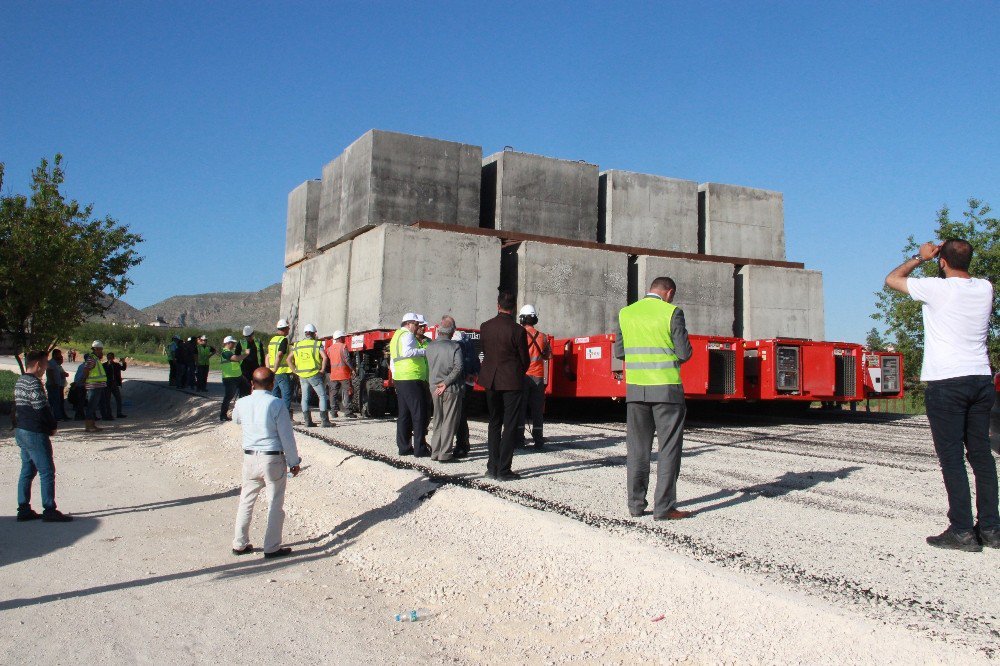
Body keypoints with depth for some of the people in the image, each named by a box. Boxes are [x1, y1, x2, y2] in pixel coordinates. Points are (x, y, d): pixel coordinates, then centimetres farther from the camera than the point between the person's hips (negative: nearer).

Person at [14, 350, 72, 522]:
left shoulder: (19, 382, 13)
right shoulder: (34, 383, -18)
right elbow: (42, 409, -20)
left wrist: (49, 426, 11)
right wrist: (53, 427, -4)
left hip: (21, 431, 10)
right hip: (35, 433, -10)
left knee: (27, 471, 14)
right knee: (47, 471, -5)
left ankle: (23, 509, 17)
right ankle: (49, 511, -3)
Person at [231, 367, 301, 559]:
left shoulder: (242, 403, -2)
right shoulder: (276, 404, -15)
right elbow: (287, 436, -11)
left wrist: (253, 394, 21)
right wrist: (294, 462, -1)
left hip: (250, 458, 4)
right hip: (273, 459, -4)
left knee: (246, 501, 17)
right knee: (275, 504, 7)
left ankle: (239, 544, 26)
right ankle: (272, 548, 12)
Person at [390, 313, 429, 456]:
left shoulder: (396, 335, 22)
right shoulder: (407, 335, -8)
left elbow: (392, 362, 26)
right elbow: (406, 352, -29)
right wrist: (424, 351, -20)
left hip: (399, 379, 10)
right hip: (411, 380, -10)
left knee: (404, 414, 12)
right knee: (419, 413, -7)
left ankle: (403, 447, 15)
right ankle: (419, 448, -7)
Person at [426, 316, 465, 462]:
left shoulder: (430, 346, 3)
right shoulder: (454, 347, -11)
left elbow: (428, 368, 6)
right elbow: (458, 368, -18)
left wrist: (432, 384, 12)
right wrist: (446, 383, -13)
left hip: (434, 389, 4)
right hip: (451, 389, -4)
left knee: (437, 421, 16)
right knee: (449, 422, 2)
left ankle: (435, 451, 18)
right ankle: (445, 454, 1)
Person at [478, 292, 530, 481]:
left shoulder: (484, 327, -1)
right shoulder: (518, 330, -14)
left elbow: (485, 352, 8)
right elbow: (524, 359, -6)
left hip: (491, 380, 5)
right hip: (512, 382, -4)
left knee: (494, 423, 16)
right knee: (510, 426, 3)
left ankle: (492, 467, 19)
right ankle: (503, 470, 3)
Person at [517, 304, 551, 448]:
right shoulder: (542, 337, 2)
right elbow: (548, 355, 12)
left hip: (522, 376, -2)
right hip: (538, 377, 3)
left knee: (520, 408, 4)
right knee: (537, 409, 8)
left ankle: (519, 438, 4)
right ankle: (538, 440, 9)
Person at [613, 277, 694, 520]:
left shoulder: (625, 313, 6)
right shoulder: (671, 312, -7)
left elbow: (618, 352, 10)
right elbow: (684, 353, -8)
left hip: (636, 388, 4)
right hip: (666, 389, -4)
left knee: (637, 448, 11)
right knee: (668, 449, 4)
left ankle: (636, 505, 15)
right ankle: (664, 507, 4)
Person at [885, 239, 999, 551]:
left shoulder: (937, 288, -11)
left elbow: (891, 279, 4)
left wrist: (920, 257, 14)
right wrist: (949, 256, 23)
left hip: (946, 382, -6)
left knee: (952, 457, -3)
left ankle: (962, 531, -2)